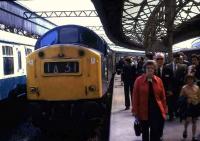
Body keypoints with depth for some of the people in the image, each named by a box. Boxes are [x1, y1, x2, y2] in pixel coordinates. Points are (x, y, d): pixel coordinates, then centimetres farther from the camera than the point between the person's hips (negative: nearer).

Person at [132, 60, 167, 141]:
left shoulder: (158, 80, -1)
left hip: (156, 111, 1)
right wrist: (135, 112, -7)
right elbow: (135, 97, -6)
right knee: (145, 133, 17)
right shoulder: (139, 80, -8)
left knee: (156, 133, 4)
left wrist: (164, 111, 2)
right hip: (144, 111, -1)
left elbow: (163, 97, 4)